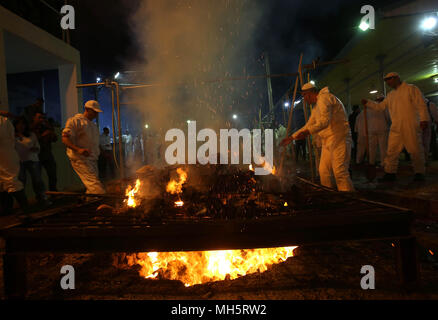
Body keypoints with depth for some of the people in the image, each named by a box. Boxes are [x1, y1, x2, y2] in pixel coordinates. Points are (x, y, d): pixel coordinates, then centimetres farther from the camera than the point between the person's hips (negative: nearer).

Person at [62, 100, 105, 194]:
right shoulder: (75, 120, -3)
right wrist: (78, 149, -28)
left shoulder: (93, 125, 22)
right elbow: (65, 139, -13)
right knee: (97, 189, -20)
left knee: (92, 188, 8)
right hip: (80, 159, -8)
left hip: (93, 159, 9)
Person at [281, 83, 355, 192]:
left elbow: (325, 121, -20)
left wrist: (308, 132, -25)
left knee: (340, 172, -14)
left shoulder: (324, 98, -7)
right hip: (327, 142, 10)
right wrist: (292, 137, 26)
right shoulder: (316, 107, 24)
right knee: (323, 172, 4)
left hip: (339, 139, -10)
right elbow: (308, 126, 29)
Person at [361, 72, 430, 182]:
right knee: (391, 151, 0)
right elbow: (380, 106, 23)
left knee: (415, 150, 0)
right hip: (396, 128, 6)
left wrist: (424, 119, -13)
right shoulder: (390, 95, 21)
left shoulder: (411, 88, 2)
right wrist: (367, 103, 13)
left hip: (411, 126, -6)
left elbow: (421, 104, -5)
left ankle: (420, 173, 14)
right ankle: (390, 173, 4)